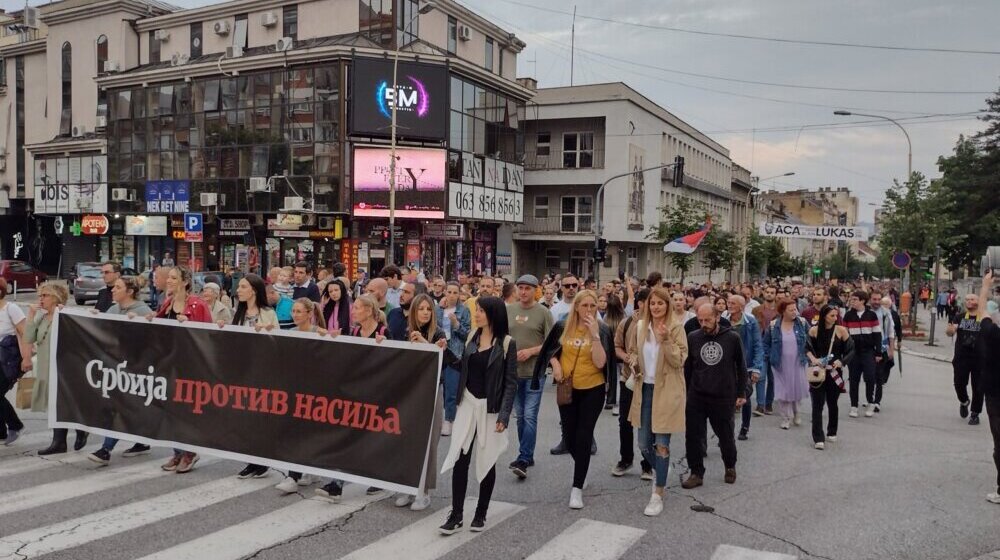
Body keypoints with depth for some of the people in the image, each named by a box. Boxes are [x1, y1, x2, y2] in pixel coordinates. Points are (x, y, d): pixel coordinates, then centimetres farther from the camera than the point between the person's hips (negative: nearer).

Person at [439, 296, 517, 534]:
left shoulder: (507, 343, -8)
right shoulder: (472, 337, 7)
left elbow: (511, 382, -9)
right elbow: (462, 367, 9)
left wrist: (504, 415, -15)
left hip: (491, 408, -4)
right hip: (468, 404, 4)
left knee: (486, 461, 7)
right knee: (460, 459, 0)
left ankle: (481, 513, 21)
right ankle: (456, 515, 7)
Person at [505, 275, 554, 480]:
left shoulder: (543, 313, -4)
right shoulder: (509, 310, 7)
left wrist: (531, 351, -15)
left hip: (534, 372, -4)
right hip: (513, 371, 4)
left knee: (529, 417, -9)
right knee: (520, 416, 13)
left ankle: (523, 460, -8)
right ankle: (527, 455, 25)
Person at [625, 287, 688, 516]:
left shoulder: (676, 328, -8)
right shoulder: (640, 326, 5)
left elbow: (679, 361, -13)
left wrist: (666, 340, -25)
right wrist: (634, 363, -1)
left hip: (667, 391, -5)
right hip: (645, 389, 5)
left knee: (662, 443, -4)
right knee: (644, 444, 10)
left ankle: (658, 494, 6)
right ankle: (662, 471, 39)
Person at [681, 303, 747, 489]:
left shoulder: (732, 338, -6)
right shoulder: (692, 338, -1)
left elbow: (741, 367, 4)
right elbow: (686, 368, 7)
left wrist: (740, 393, 4)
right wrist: (683, 394, 6)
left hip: (723, 397, -1)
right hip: (696, 397, 2)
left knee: (726, 436, 12)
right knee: (693, 436, 2)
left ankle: (730, 467, 37)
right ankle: (696, 473, 17)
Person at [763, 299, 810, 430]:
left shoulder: (802, 323, -3)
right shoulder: (773, 325, -5)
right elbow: (766, 343, 6)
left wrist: (806, 355, 0)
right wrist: (771, 357, -1)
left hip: (797, 363, 1)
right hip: (781, 365, -1)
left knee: (797, 389, 8)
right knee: (783, 390, 2)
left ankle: (795, 413, 33)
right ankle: (786, 418, 14)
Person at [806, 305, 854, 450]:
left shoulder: (841, 330, -5)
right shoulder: (814, 330, -5)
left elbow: (851, 350, 1)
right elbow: (807, 348, 5)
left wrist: (841, 361, -14)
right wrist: (813, 359, -13)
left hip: (835, 372, 1)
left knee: (832, 403, 13)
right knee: (817, 404, -4)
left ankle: (832, 433, 32)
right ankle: (818, 439, -3)